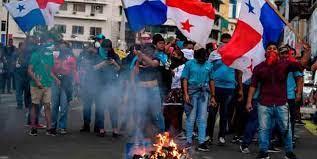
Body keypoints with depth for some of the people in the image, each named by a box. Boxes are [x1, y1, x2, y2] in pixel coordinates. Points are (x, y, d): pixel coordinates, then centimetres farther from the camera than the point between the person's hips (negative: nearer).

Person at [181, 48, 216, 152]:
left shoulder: (209, 65, 11)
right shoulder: (189, 64, 3)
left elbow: (211, 81, 14)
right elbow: (185, 79, 0)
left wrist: (213, 96, 11)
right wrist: (186, 94, -10)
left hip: (204, 92, 2)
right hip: (192, 92, -2)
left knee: (202, 118, 1)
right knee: (191, 117, 2)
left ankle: (202, 142, 2)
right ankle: (189, 141, 12)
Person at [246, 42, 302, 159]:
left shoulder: (285, 64, 1)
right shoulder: (259, 67, 5)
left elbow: (301, 65, -10)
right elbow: (253, 85, 6)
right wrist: (249, 102, 1)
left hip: (281, 104, 0)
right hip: (264, 104, 0)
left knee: (286, 129, 6)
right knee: (264, 129, 2)